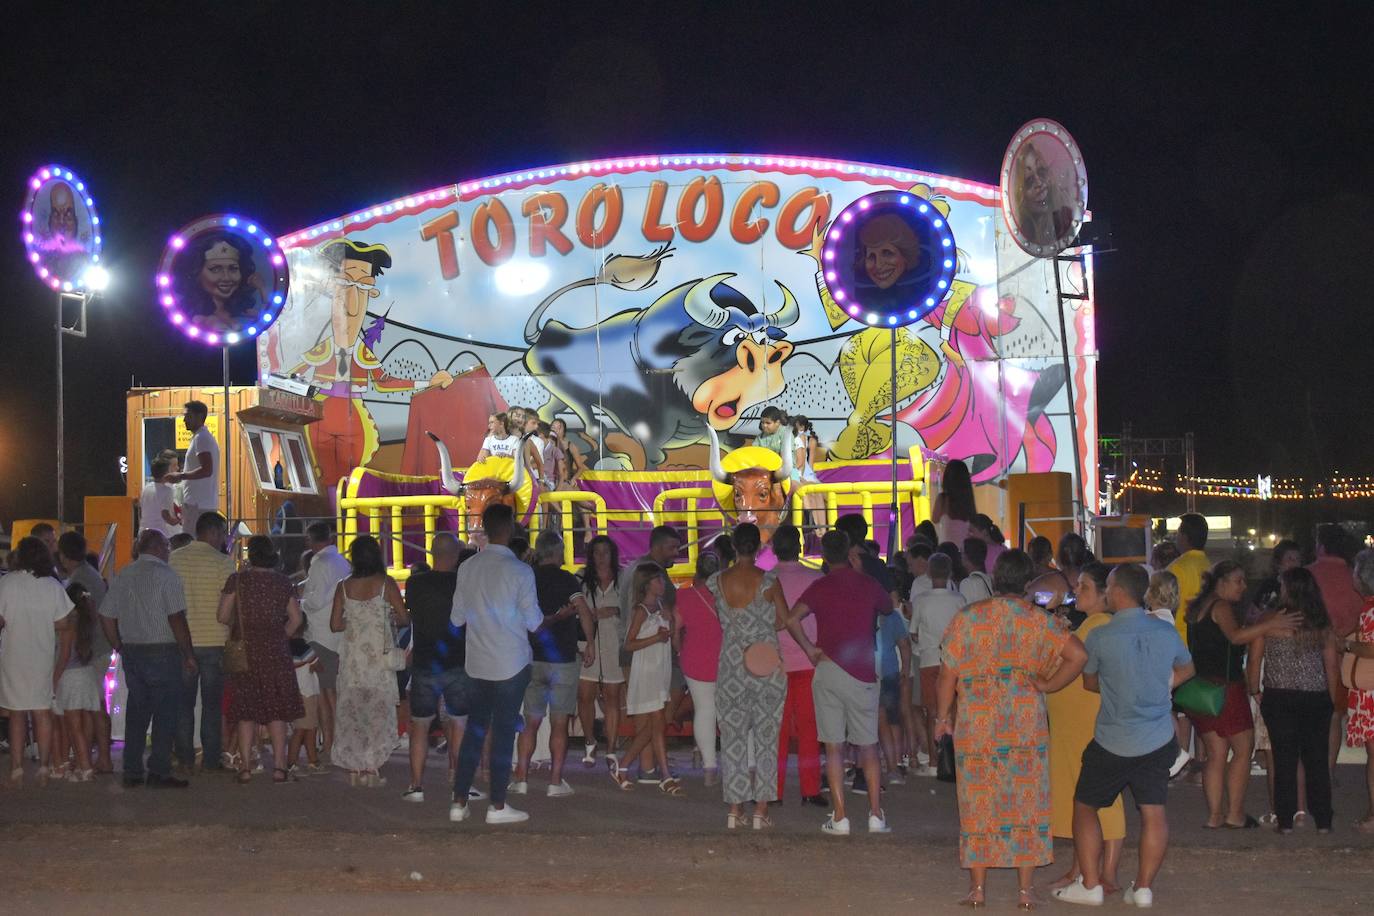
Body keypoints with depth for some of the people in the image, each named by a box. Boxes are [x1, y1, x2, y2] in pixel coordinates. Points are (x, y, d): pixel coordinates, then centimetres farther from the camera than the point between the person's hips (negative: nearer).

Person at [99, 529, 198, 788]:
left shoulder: (123, 575, 11)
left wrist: (121, 649, 18)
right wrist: (189, 655, -9)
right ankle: (159, 772, -3)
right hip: (162, 654, -6)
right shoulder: (166, 575, -9)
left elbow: (106, 616, 12)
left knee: (136, 712, 12)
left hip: (131, 653, 7)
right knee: (165, 713, -1)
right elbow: (177, 619, -15)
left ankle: (132, 772, 13)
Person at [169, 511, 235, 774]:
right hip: (214, 641, -4)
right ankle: (211, 759, 3)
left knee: (183, 702, 10)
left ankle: (185, 757, 11)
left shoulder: (174, 558, 4)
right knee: (212, 703, 3)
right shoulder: (221, 562, -9)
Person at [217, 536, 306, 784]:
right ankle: (279, 766, 2)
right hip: (276, 652, 1)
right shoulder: (283, 583, 3)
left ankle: (246, 766, 3)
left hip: (245, 650, -1)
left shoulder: (237, 580, -3)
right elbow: (295, 619, 2)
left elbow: (223, 617, -4)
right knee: (276, 709, 5)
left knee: (246, 710, 6)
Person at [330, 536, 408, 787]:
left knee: (352, 711, 10)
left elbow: (335, 625, 1)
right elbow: (404, 618, -6)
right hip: (379, 656, -2)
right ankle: (373, 768, 2)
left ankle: (354, 769, 11)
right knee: (379, 711, 5)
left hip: (352, 657, 2)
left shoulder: (344, 586, 1)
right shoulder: (386, 584, -7)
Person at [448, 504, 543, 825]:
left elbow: (456, 618, 7)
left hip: (477, 663, 4)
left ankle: (459, 802, 12)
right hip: (511, 663, -4)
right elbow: (534, 622, -8)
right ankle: (498, 806, 7)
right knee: (503, 732, 3)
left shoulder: (467, 568, 1)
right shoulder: (519, 571, -13)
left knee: (474, 728, 11)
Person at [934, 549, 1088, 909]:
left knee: (979, 805, 9)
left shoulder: (967, 618, -3)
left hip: (976, 726, 0)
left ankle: (978, 888, 14)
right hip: (1026, 726, 0)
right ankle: (1026, 890, 10)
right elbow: (1078, 655, -11)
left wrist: (942, 716, 11)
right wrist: (1049, 685, 2)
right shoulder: (1039, 620, -1)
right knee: (1026, 804, 7)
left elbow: (948, 675, -2)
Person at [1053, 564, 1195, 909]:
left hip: (1112, 743, -3)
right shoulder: (1166, 632, -1)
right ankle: (1144, 887, 9)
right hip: (1158, 740, 4)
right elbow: (1186, 669, 19)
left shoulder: (1099, 637, -13)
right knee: (1153, 812, 8)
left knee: (1085, 806, 11)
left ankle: (1090, 885, 10)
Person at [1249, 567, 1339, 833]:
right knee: (1317, 759, 9)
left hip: (1278, 699, -1)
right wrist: (1332, 701, 12)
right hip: (1317, 699, 1)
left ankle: (1286, 821, 7)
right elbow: (1332, 666, 2)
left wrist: (1255, 691, 9)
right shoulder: (1323, 625, 0)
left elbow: (1254, 660, -4)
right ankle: (1323, 821, 13)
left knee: (1284, 759, 5)